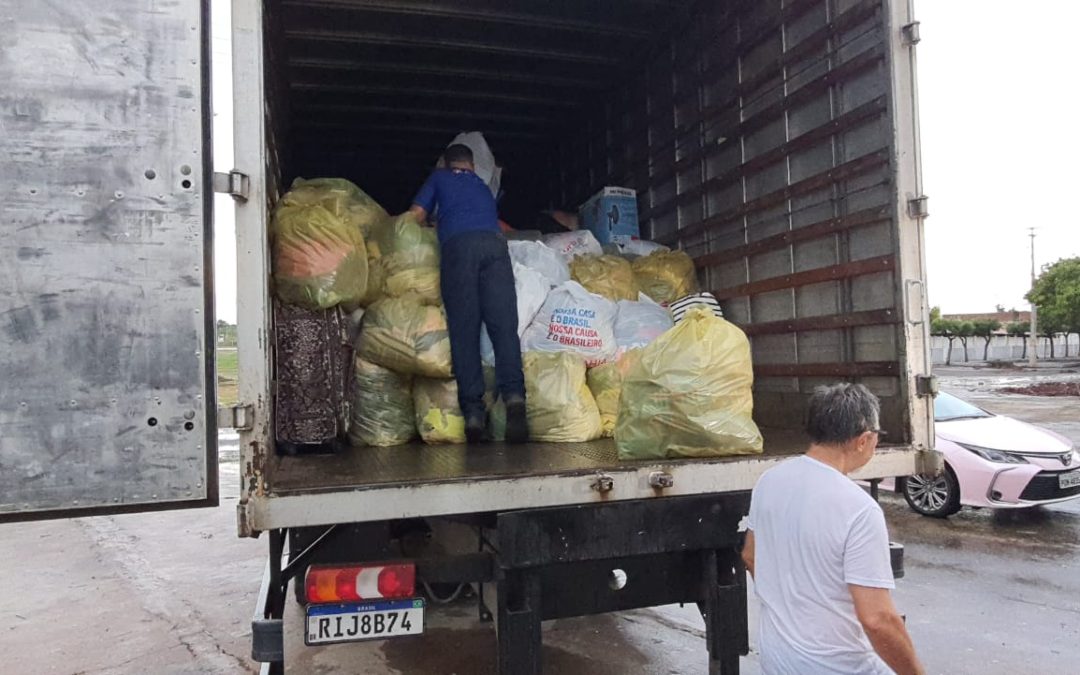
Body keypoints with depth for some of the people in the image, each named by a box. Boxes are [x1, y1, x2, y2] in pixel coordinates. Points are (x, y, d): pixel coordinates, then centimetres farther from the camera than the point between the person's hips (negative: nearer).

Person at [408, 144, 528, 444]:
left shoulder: (439, 178, 29)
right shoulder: (483, 186, 38)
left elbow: (416, 215, 24)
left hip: (458, 243, -2)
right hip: (494, 242, 2)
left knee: (464, 330, -6)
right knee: (504, 325, -8)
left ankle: (473, 410, -16)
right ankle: (514, 395, -29)